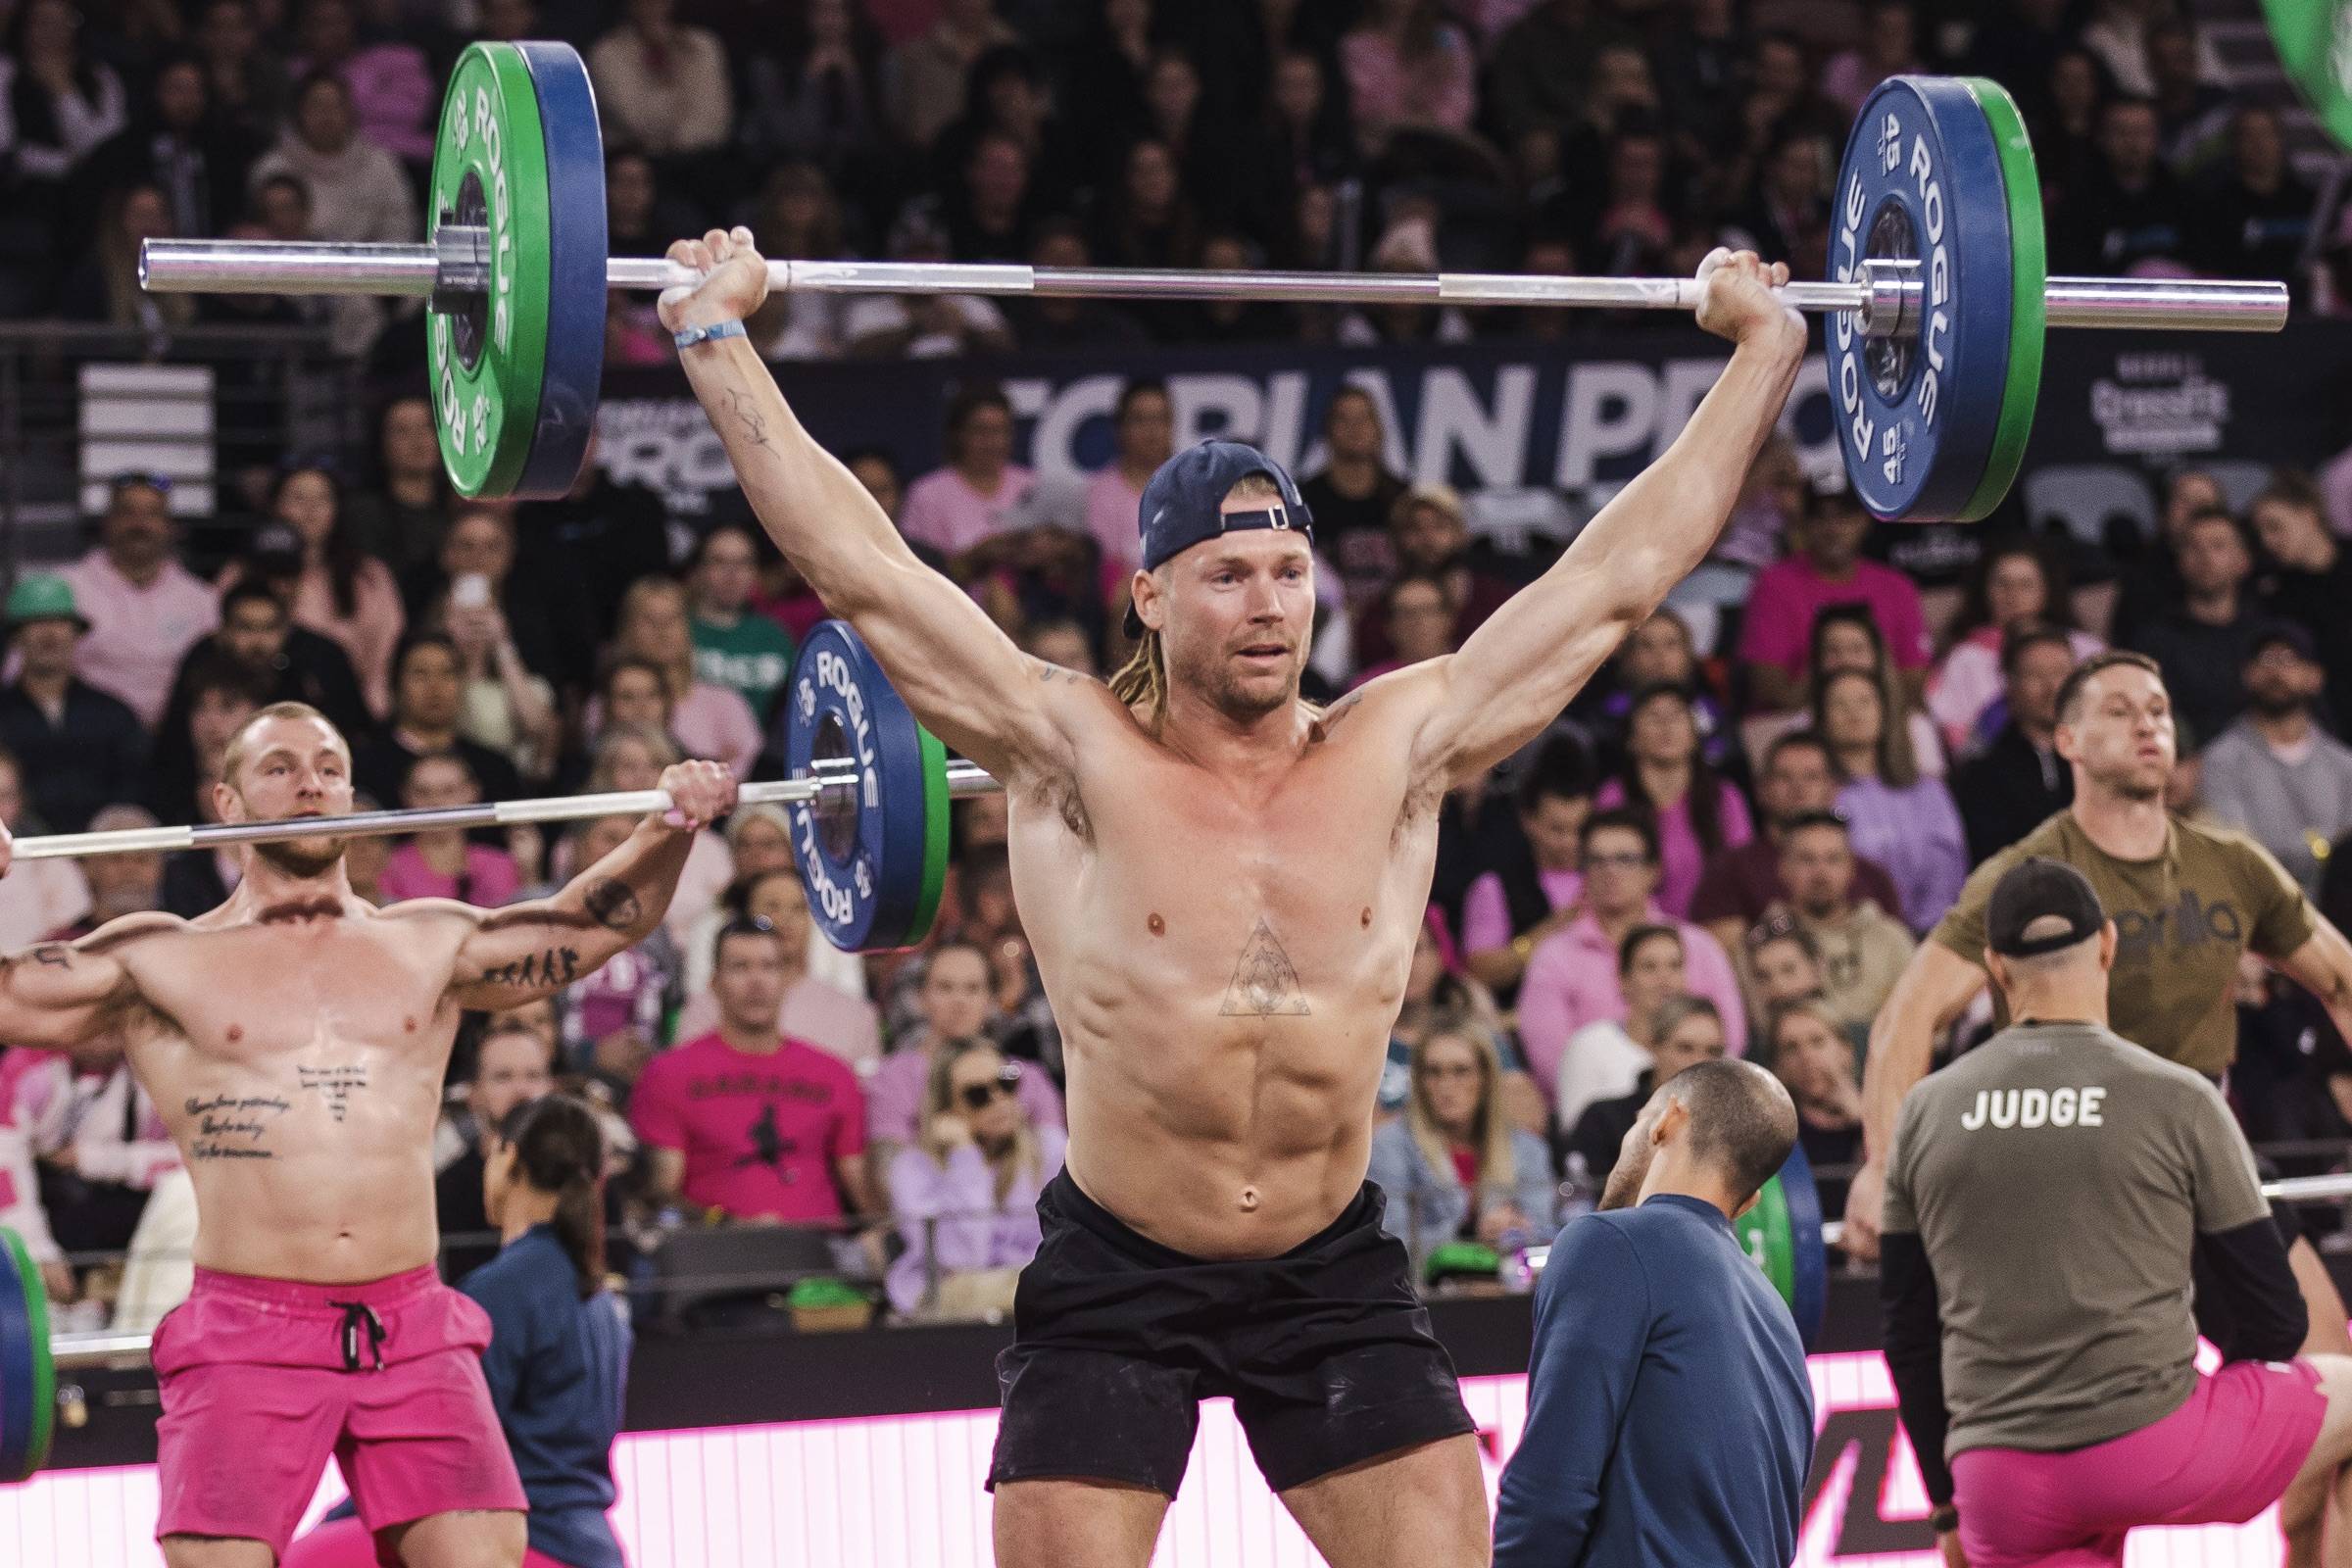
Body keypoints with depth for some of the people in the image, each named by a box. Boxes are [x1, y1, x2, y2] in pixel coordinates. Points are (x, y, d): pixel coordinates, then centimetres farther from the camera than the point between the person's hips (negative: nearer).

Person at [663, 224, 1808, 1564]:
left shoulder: (1399, 752, 2)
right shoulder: (1076, 759, -5)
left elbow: (1619, 574, 8)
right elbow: (864, 568, -6)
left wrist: (1766, 349, 12)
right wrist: (714, 333, -6)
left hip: (1336, 1276, 2)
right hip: (1117, 1281, -2)